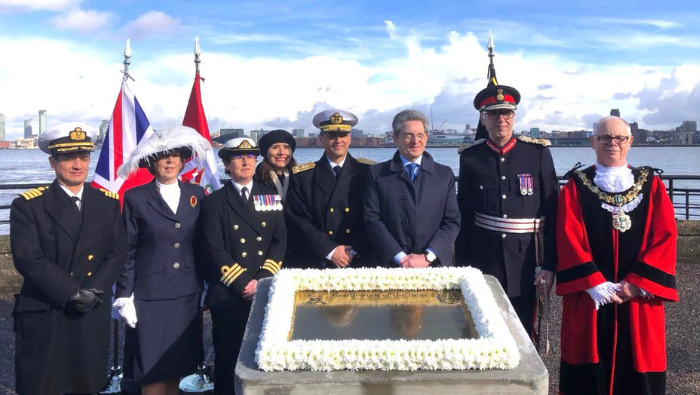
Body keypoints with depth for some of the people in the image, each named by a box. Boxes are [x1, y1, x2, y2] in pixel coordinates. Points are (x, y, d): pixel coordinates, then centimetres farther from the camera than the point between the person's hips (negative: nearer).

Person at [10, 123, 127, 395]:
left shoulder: (108, 202, 6)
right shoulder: (28, 205, -4)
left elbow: (118, 252, 0)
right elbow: (28, 259, -14)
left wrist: (93, 290, -14)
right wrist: (72, 293, -20)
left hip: (93, 316, 3)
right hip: (43, 317, -3)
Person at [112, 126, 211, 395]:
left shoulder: (196, 195, 7)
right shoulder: (136, 198, -3)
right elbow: (127, 251, -3)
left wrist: (205, 286, 9)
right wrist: (124, 297, -6)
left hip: (187, 295, 3)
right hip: (150, 296, -3)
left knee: (178, 363, 12)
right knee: (153, 370, 2)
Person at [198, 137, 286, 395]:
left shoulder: (271, 196, 11)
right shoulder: (214, 202, 2)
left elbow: (280, 241, 3)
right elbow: (214, 250, -7)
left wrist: (261, 280, -8)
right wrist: (243, 284, -13)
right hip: (228, 296, -2)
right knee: (227, 361, 5)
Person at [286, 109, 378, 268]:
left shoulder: (368, 171, 1)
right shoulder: (303, 176, 1)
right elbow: (300, 220, -2)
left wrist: (354, 251, -11)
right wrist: (330, 251, -11)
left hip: (361, 261, 0)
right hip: (318, 263, 0)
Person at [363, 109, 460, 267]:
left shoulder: (445, 174, 6)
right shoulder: (377, 174, 2)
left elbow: (452, 221, 1)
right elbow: (372, 220, -5)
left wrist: (427, 257, -11)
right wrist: (401, 258, -13)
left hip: (436, 265, 1)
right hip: (391, 266, -1)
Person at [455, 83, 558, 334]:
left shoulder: (538, 152, -1)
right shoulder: (470, 157, 2)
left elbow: (552, 212, -1)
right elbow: (463, 216, 6)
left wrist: (549, 265, -5)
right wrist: (462, 265, 4)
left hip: (526, 261, 0)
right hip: (483, 260, 1)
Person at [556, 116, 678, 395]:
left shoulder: (652, 186, 7)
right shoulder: (575, 188, 3)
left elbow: (665, 238, -2)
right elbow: (569, 240, -6)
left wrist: (637, 284, -13)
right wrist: (596, 284, -16)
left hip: (638, 295, 1)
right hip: (588, 296, -1)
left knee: (637, 366, 6)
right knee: (590, 371, 3)